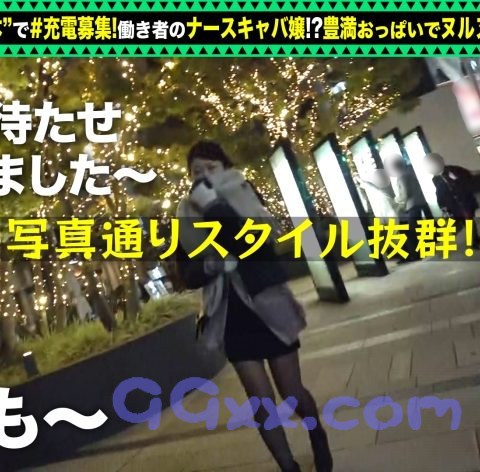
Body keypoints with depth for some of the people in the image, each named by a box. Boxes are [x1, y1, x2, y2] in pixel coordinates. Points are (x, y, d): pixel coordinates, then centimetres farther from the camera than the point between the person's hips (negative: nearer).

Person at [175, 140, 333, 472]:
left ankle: (318, 436, 41)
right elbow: (189, 277, 3)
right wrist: (209, 266, -18)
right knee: (262, 402, 0)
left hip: (268, 306, -1)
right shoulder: (188, 220, 1)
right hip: (233, 316, 2)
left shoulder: (245, 197, -3)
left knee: (292, 393, 9)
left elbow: (260, 243, -17)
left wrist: (217, 207, -27)